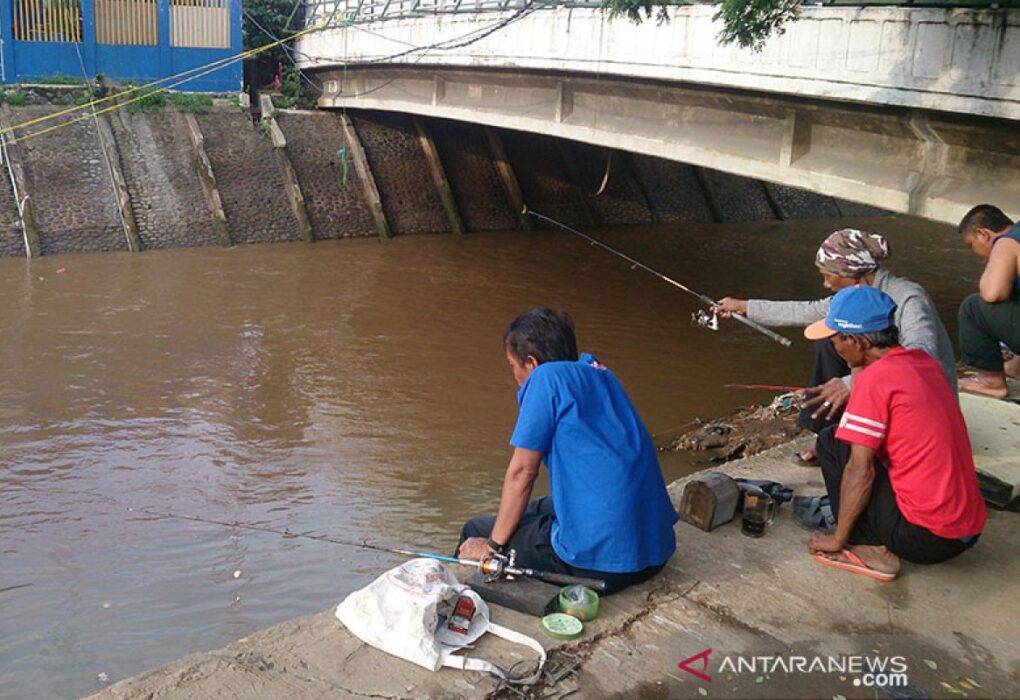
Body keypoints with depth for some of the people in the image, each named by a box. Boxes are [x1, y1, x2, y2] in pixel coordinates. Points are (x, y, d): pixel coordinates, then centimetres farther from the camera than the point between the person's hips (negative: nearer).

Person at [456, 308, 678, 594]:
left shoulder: (547, 378, -9)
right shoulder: (596, 369, 12)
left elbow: (522, 472, -6)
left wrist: (493, 545, 4)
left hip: (602, 561, -8)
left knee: (475, 532, 12)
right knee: (535, 509, 32)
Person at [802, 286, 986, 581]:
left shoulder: (876, 377, -16)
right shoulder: (923, 361, 7)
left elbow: (859, 471, -15)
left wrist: (837, 540, -4)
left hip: (925, 537, -8)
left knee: (831, 441, 1)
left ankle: (871, 550, 1)